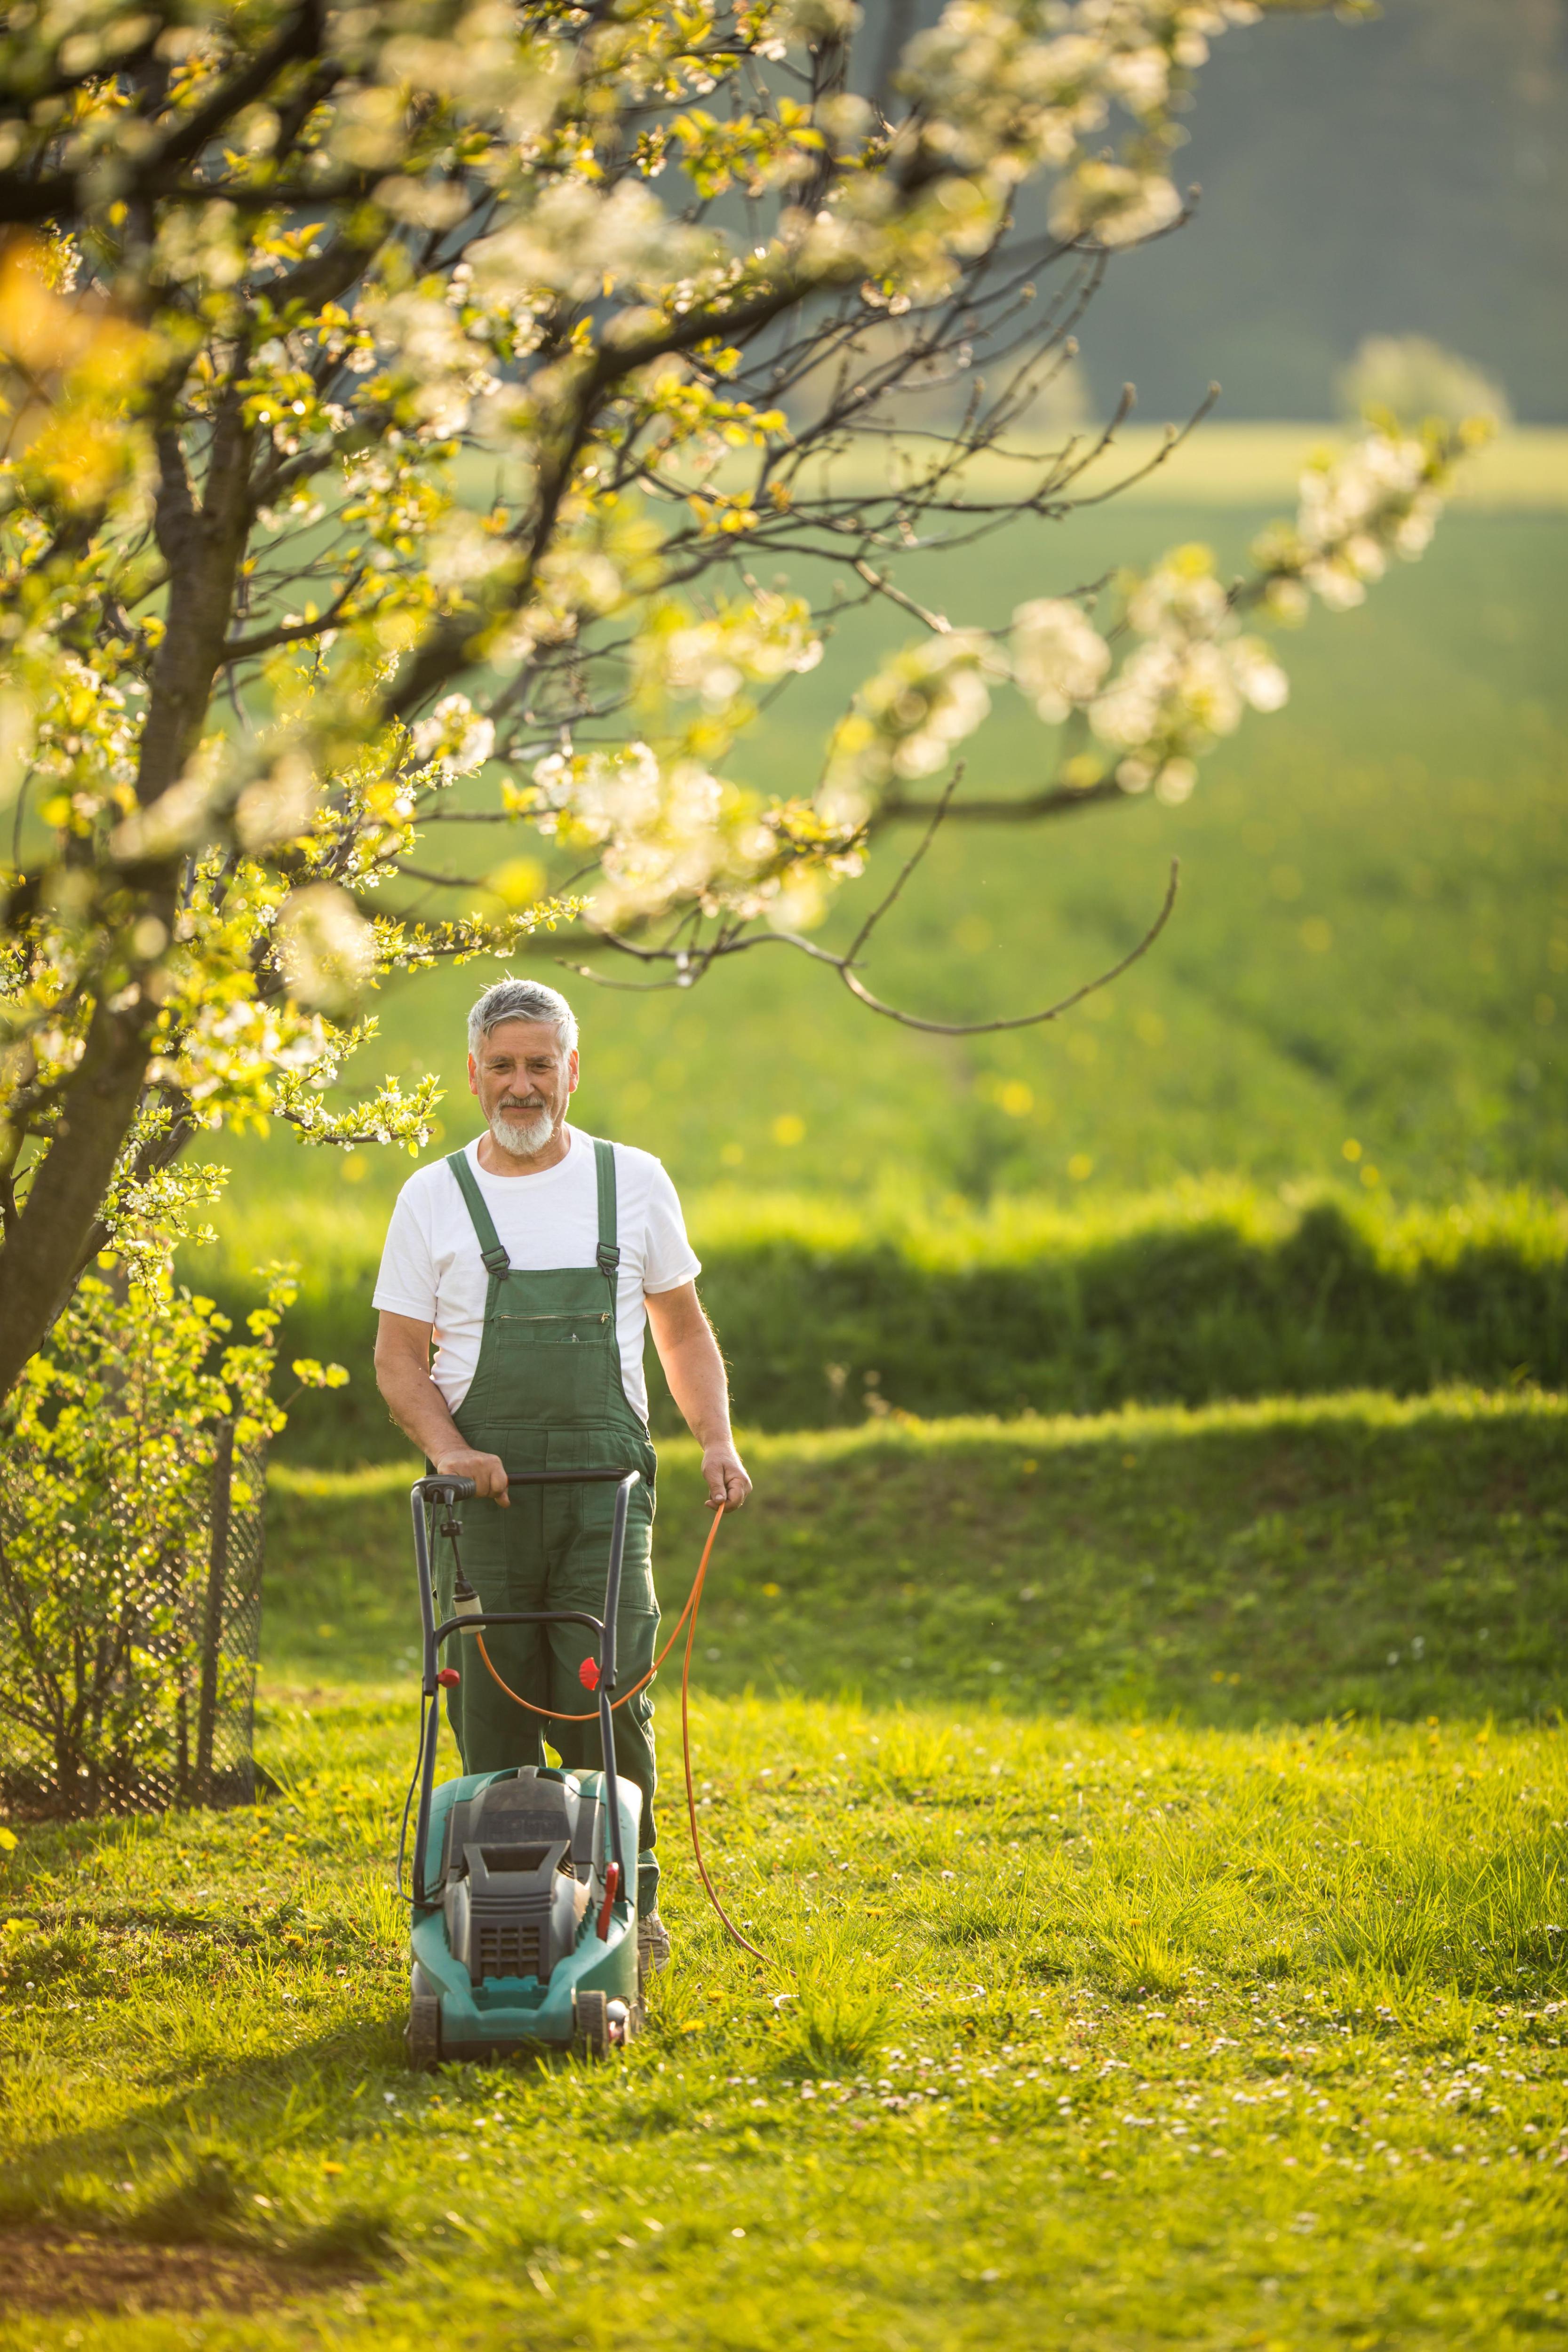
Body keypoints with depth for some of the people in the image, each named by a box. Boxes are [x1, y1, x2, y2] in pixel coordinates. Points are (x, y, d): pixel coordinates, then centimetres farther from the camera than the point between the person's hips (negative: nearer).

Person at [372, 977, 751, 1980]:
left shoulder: (633, 1183, 9)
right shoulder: (435, 1198, 6)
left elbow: (684, 1331, 16)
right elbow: (399, 1358, 5)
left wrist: (717, 1439, 1)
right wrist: (448, 1447, -12)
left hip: (603, 1489, 0)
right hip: (484, 1490, 0)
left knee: (606, 1702, -8)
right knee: (492, 1716, -2)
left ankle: (630, 1899, 6)